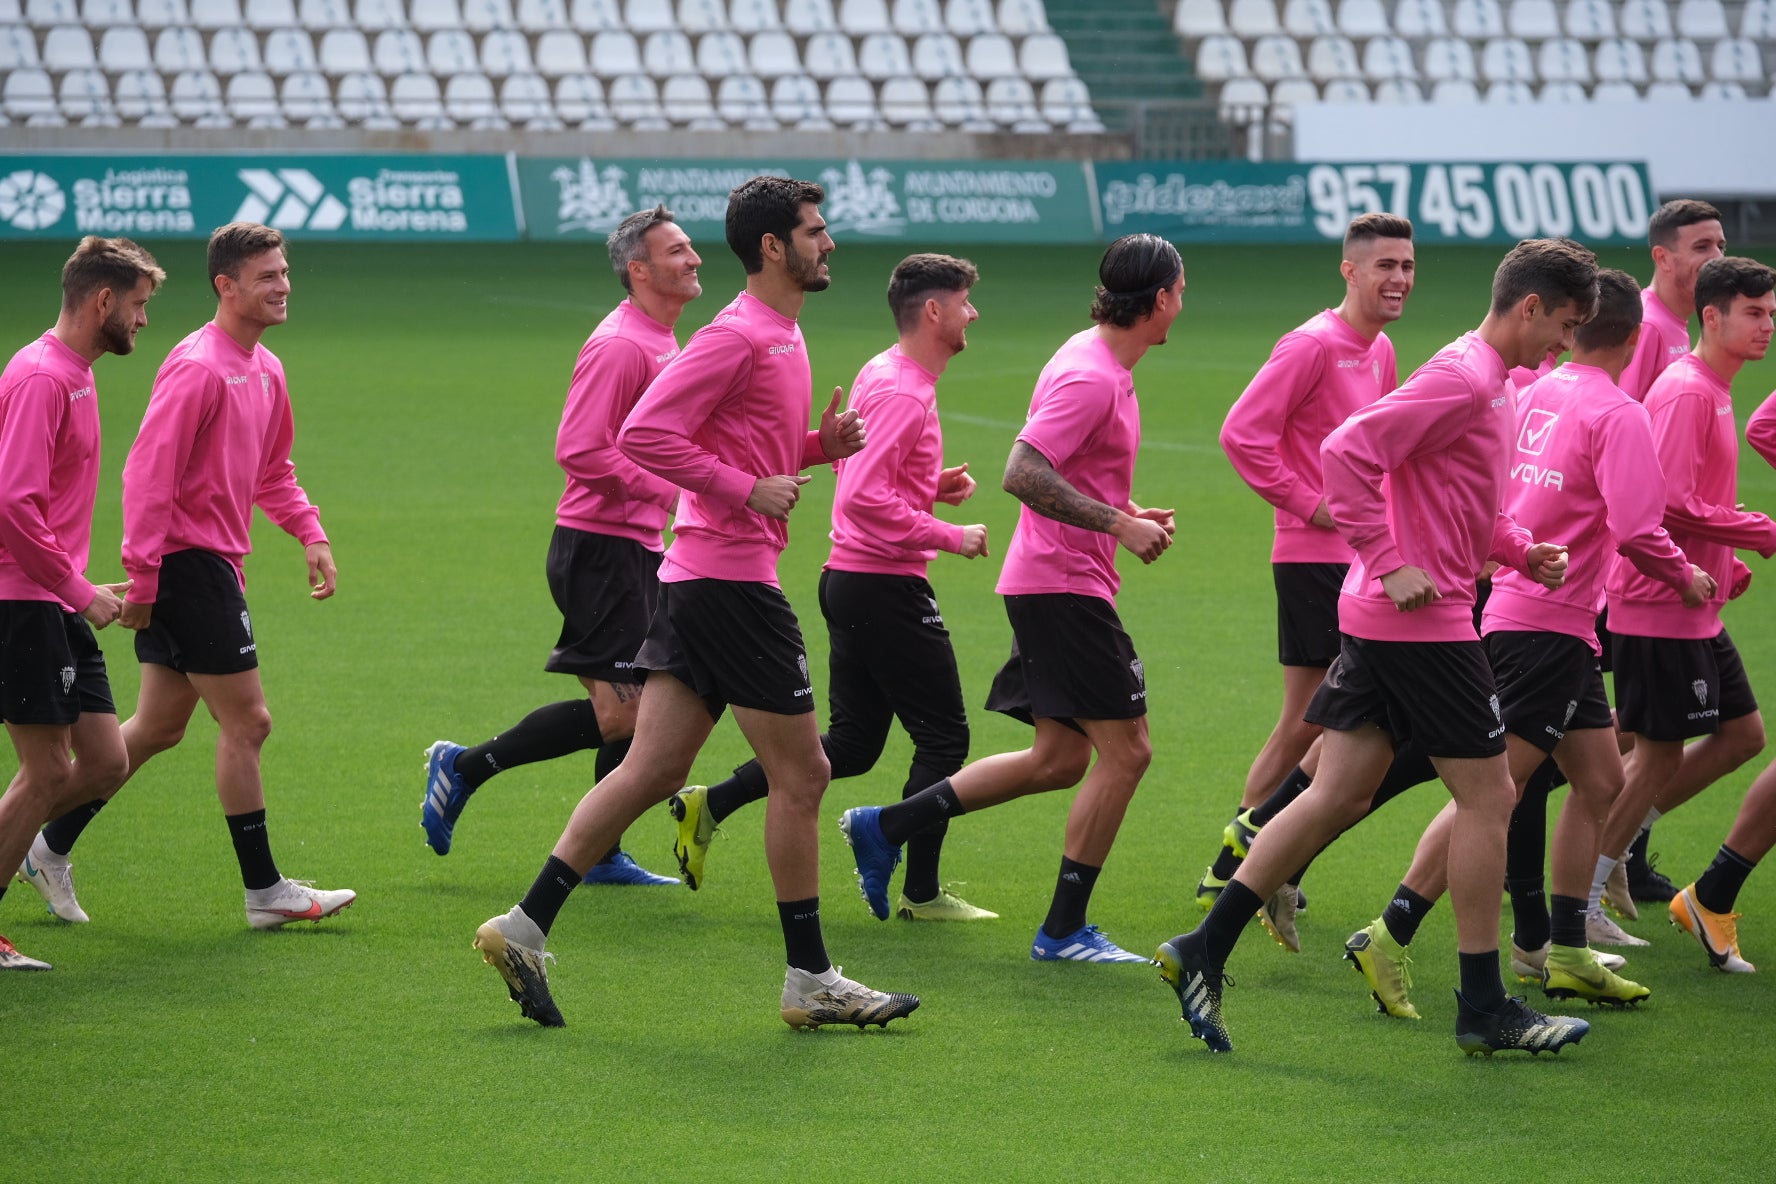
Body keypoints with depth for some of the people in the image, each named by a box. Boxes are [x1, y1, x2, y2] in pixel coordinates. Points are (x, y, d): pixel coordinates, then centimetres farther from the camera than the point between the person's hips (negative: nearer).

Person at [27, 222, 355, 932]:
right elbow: (147, 473, -20)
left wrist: (310, 535, 12)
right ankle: (264, 892, 3)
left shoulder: (265, 370, 13)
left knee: (159, 726, 14)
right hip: (188, 565, -10)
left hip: (216, 565, 10)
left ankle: (52, 845, 22)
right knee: (245, 721, -4)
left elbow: (271, 472, 26)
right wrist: (142, 575, -22)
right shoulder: (197, 367, -17)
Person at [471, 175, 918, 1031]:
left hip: (697, 578, 10)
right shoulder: (737, 336, -13)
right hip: (731, 575, -10)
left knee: (653, 769, 7)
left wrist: (819, 445, 9)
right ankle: (809, 980, 5)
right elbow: (643, 435, -19)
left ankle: (525, 927, 5)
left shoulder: (781, 338, 17)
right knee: (799, 774, -2)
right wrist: (748, 490, -19)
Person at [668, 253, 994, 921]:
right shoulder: (901, 391, -18)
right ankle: (921, 893, 3)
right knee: (944, 738, -1)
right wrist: (947, 537, -18)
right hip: (886, 586, -10)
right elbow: (865, 498, -25)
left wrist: (935, 485, 12)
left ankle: (710, 806, 10)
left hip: (849, 582, 10)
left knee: (852, 743, 13)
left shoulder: (881, 375, 14)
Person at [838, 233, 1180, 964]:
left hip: (1053, 587, 10)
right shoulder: (1089, 377, -18)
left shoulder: (1099, 365, 14)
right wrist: (1118, 524, -25)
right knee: (1124, 750, -7)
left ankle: (884, 827, 18)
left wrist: (1131, 515, 15)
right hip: (1063, 583, -10)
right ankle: (1064, 930, -3)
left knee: (1059, 759, 13)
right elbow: (1023, 474, -27)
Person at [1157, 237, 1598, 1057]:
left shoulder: (1489, 384, 17)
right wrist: (1390, 565, -22)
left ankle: (1204, 951, 7)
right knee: (1487, 797, -2)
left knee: (1339, 796, 8)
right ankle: (1483, 1010, 4)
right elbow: (1348, 450, -23)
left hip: (1383, 621, 10)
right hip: (1423, 621, -10)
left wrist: (1521, 551, 13)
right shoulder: (1465, 378, -15)